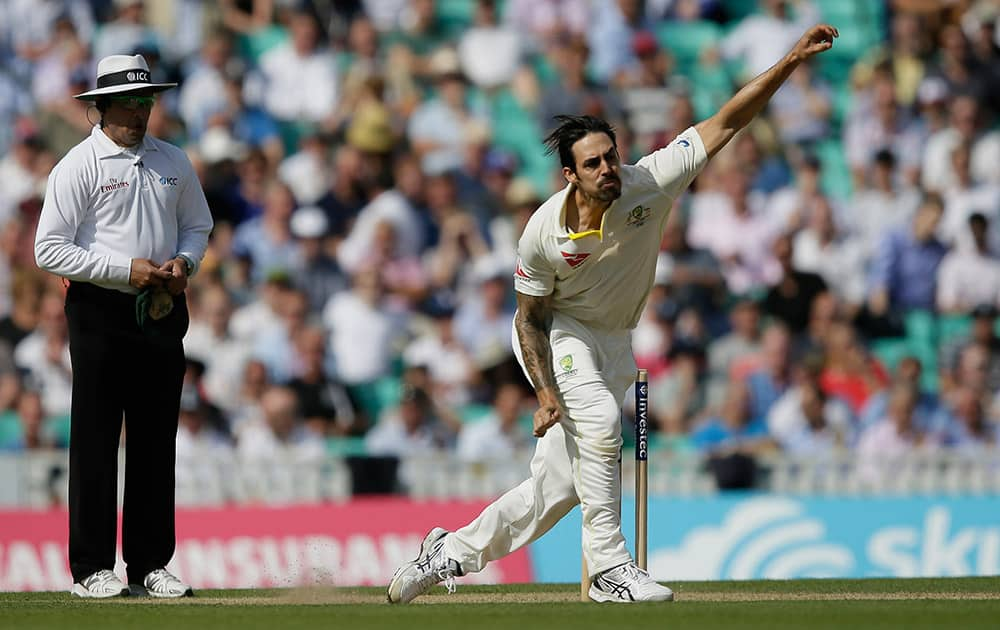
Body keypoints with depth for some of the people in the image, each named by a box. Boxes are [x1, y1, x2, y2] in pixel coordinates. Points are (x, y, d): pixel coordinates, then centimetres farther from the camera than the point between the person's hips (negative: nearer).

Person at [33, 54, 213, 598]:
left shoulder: (173, 162, 12)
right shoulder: (79, 166, -6)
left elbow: (197, 225, 23)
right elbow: (49, 250, -11)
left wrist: (184, 261, 0)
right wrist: (126, 269, -16)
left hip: (163, 311, 5)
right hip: (101, 313, -5)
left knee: (156, 440, 7)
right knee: (95, 441, -5)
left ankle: (150, 563, 13)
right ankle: (91, 568, -1)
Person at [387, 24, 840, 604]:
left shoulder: (649, 185, -23)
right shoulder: (545, 233, -25)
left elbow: (726, 123, -24)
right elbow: (529, 318, -13)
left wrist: (792, 61, -31)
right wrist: (546, 393, -26)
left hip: (614, 344, 4)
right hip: (557, 334, -4)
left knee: (559, 486, 2)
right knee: (598, 418, -32)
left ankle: (452, 552, 19)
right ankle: (609, 568, -26)